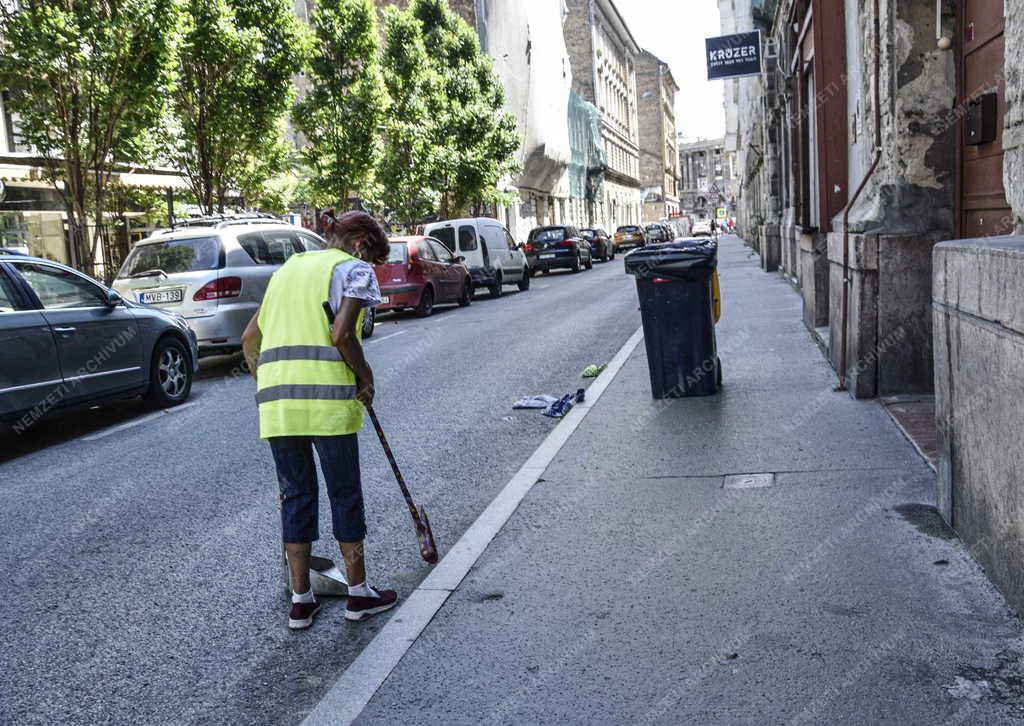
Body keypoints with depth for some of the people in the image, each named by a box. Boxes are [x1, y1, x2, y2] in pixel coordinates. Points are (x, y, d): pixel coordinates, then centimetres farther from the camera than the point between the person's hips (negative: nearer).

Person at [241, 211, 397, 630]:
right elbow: (341, 333, -13)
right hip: (326, 395, -6)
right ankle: (359, 593, 19)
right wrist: (365, 374, 1)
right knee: (344, 493, 7)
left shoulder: (287, 269, 24)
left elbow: (249, 340, 23)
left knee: (295, 494, 13)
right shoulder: (354, 269, 3)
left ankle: (300, 601, 18)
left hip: (274, 396, 6)